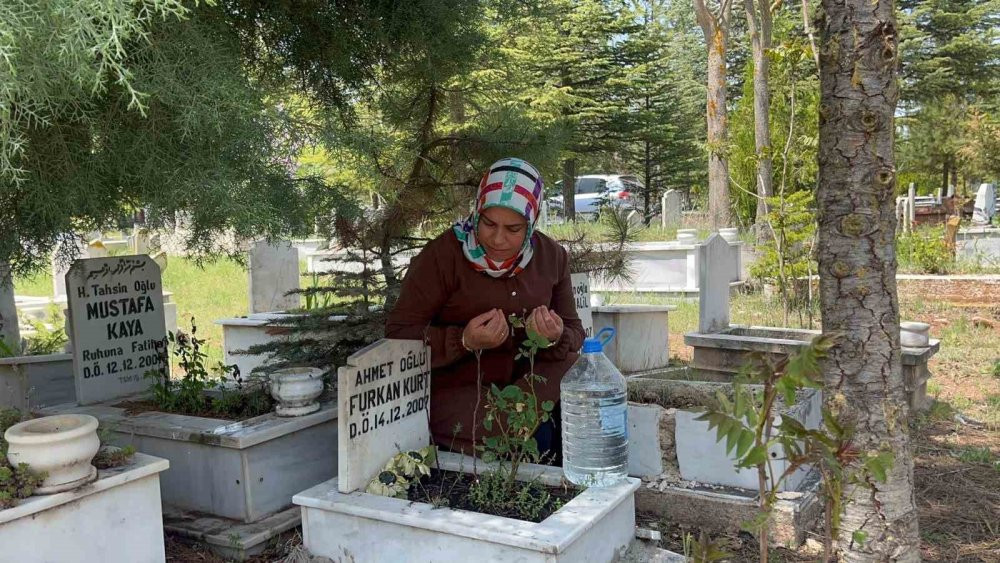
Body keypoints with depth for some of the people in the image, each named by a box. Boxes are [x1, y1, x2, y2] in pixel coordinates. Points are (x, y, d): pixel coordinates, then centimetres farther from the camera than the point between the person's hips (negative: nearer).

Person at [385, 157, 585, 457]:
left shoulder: (552, 256, 1)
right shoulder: (444, 254, -13)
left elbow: (575, 335, 5)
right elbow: (398, 334, -12)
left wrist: (556, 339, -20)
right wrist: (464, 341, -28)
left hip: (527, 381, 5)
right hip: (455, 390, -5)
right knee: (535, 436, -30)